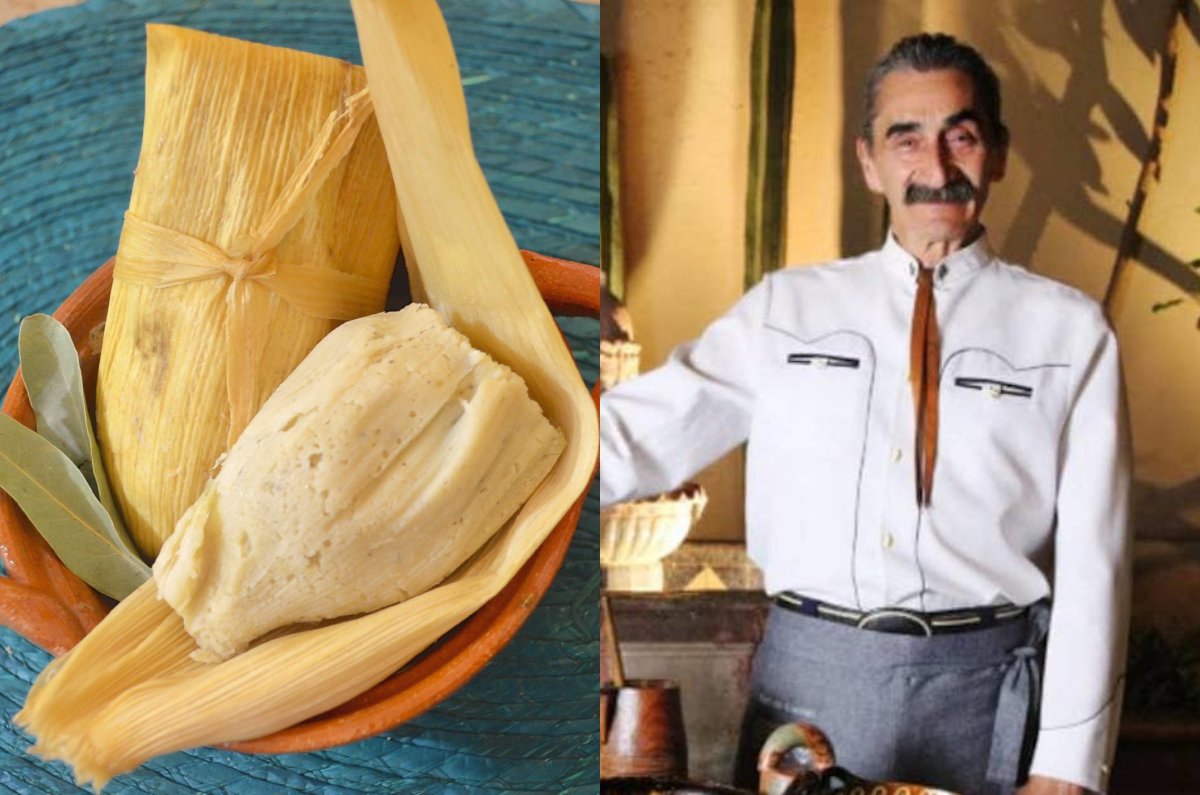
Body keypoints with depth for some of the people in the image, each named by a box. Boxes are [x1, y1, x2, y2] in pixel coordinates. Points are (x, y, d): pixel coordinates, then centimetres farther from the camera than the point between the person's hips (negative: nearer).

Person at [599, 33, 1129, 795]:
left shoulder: (1069, 328, 2)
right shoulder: (785, 308, 6)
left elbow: (1091, 561, -2)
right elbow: (638, 434, -1)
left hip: (984, 690, -1)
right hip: (810, 676, 1)